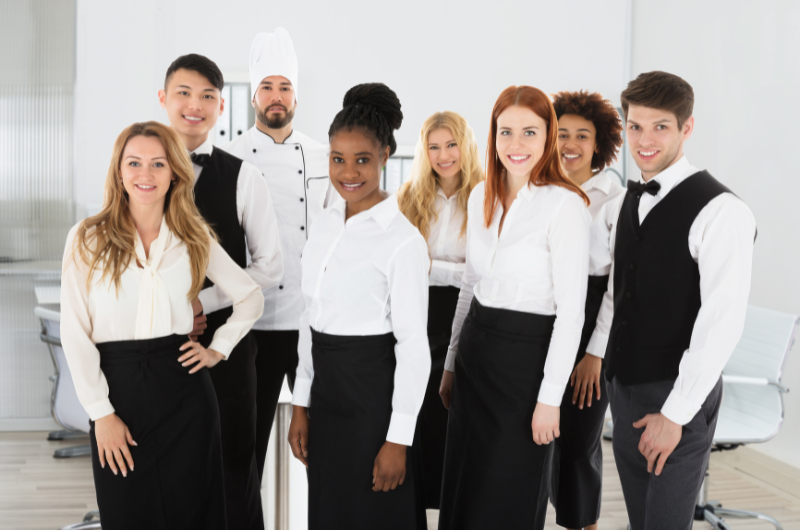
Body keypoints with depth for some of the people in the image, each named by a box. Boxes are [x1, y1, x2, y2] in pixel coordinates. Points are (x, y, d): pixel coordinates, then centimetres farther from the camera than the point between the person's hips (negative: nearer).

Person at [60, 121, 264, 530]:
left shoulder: (194, 238, 6)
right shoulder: (88, 239, -1)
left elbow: (251, 297, 18)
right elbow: (75, 332, -4)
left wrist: (220, 348, 7)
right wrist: (101, 413, -9)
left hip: (183, 389, 2)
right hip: (117, 385, -1)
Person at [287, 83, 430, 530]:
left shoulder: (403, 239, -15)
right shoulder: (326, 224, 6)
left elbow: (414, 347, -14)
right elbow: (311, 320, 12)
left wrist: (398, 439, -15)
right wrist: (301, 404, 11)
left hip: (373, 393, -7)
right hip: (327, 392, 7)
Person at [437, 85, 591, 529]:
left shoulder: (565, 204, -15)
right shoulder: (481, 197, 6)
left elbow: (571, 309, -16)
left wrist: (550, 397, -17)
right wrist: (452, 363, 16)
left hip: (528, 354, -6)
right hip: (476, 352, 6)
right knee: (462, 487, 14)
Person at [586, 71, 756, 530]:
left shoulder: (721, 211, -17)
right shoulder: (633, 199, 8)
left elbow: (722, 323, -21)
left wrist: (675, 414, -21)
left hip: (680, 395, -7)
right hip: (624, 385, 7)